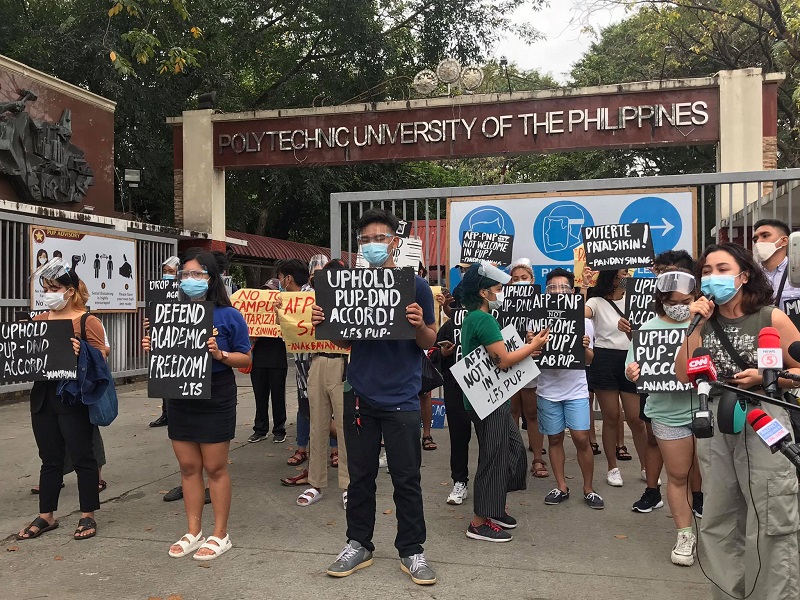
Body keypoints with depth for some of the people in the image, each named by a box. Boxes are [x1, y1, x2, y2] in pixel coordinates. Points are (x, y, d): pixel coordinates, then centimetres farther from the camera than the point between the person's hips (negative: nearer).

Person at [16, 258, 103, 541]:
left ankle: (88, 516, 16)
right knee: (50, 458, 15)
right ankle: (46, 516, 26)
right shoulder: (39, 320, 11)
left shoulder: (87, 321, -8)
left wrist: (80, 353, -31)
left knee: (82, 457, 4)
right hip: (43, 395, 6)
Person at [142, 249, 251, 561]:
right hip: (180, 398, 5)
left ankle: (220, 535, 17)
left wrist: (220, 354, -22)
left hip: (215, 398, -4)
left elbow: (245, 358, -5)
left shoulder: (228, 315, -7)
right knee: (188, 467, 12)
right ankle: (194, 532, 25)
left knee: (215, 467, 4)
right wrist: (151, 347, -7)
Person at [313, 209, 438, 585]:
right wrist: (324, 324, -6)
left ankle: (411, 550, 20)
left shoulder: (415, 285, -2)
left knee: (406, 479, 5)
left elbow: (429, 342, 0)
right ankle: (359, 544, 27)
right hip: (360, 395, 3)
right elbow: (345, 340, 13)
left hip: (401, 399, -3)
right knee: (360, 476, 11)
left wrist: (419, 326, -21)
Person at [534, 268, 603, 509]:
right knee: (554, 438, 9)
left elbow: (589, 360, 4)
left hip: (576, 389, -1)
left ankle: (588, 489, 12)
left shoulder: (583, 321, 1)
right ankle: (561, 487, 22)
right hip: (548, 389, 1)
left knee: (581, 438, -5)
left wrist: (585, 347, -17)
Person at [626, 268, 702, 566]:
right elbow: (635, 370, -2)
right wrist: (632, 374, -24)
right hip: (670, 414, 0)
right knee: (678, 476, 9)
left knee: (704, 474, 10)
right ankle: (685, 535, 23)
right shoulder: (648, 329, 0)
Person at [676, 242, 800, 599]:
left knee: (769, 524, 1)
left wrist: (764, 378, -18)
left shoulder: (771, 318, -7)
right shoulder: (706, 322, 6)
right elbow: (683, 375, -2)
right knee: (718, 523, 14)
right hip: (715, 426, 5)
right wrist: (695, 327, -8)